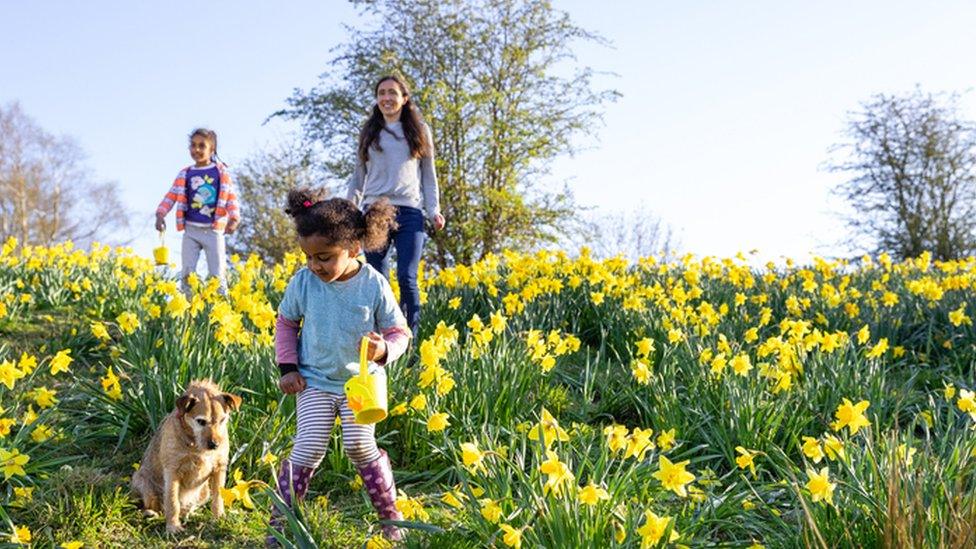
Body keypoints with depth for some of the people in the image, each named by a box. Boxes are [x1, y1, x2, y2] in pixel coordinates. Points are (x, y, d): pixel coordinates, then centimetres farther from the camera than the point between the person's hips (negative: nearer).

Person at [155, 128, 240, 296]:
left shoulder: (221, 172, 3)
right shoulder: (185, 174, 7)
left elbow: (231, 198, 0)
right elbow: (171, 196, 3)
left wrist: (234, 219, -16)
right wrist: (160, 215, -14)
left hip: (214, 230, -2)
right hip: (191, 230, 2)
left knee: (217, 276, 0)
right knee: (187, 274, 0)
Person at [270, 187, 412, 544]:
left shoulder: (374, 285, -15)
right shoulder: (303, 282, -10)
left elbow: (399, 333, -4)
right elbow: (285, 323, 8)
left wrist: (384, 350, -26)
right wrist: (287, 367, -1)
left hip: (362, 382, -1)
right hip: (315, 382, 1)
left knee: (360, 446, -11)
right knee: (308, 450, -9)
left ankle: (390, 515, 11)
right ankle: (279, 522, 6)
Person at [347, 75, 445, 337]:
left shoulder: (420, 131, 12)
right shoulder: (369, 133, 15)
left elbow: (429, 175, 14)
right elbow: (358, 176, 18)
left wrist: (434, 211, 3)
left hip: (409, 212, -2)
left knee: (407, 279, -11)